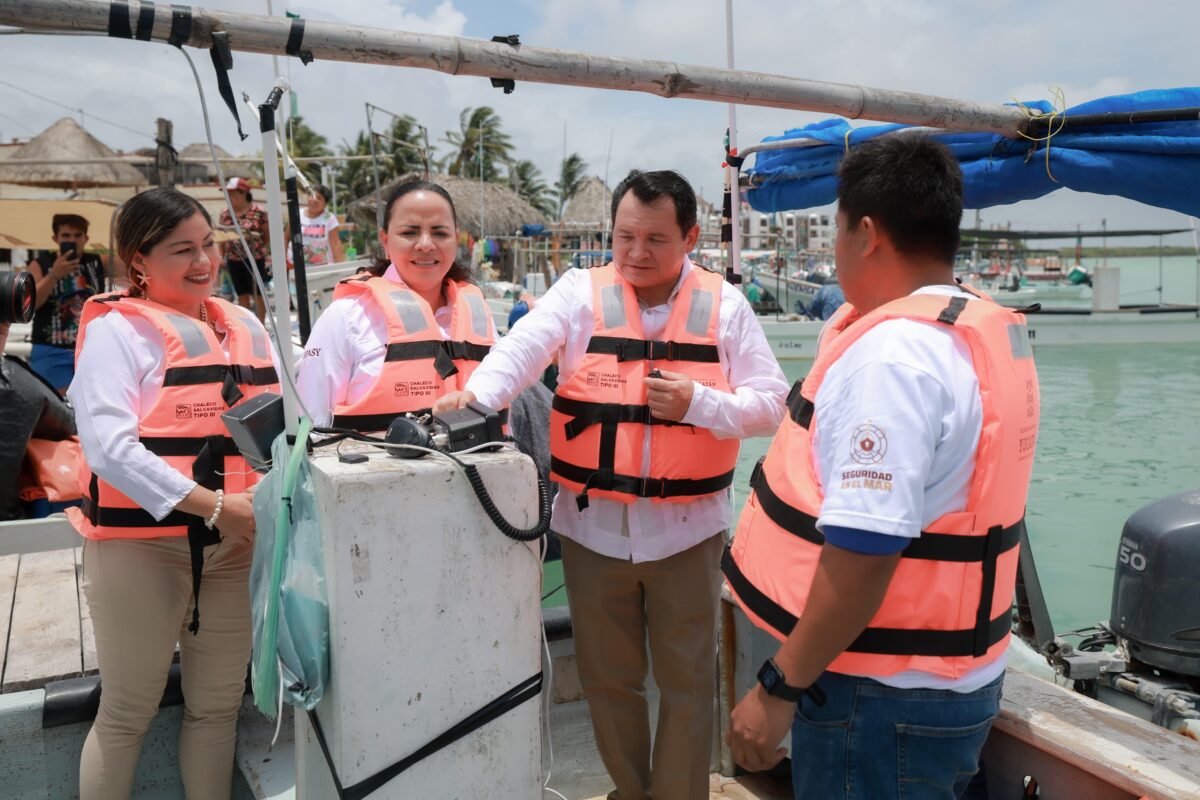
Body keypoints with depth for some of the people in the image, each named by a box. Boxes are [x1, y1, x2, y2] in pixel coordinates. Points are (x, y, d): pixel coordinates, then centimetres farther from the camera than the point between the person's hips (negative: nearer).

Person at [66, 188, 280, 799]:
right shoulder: (117, 328, -6)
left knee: (218, 705, 14)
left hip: (234, 543, 5)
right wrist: (212, 505, -22)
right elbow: (109, 446, -17)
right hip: (141, 543, -5)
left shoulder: (244, 325, 12)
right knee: (129, 713, 8)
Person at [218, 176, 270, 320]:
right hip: (234, 259, 4)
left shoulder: (259, 211, -7)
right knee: (242, 294, 10)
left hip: (255, 258, -4)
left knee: (257, 293, 3)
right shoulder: (225, 214, 7)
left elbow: (268, 234, 0)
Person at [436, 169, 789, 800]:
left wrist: (699, 402, -17)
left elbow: (769, 405, -1)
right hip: (593, 523, 1)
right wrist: (477, 393, -37)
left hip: (686, 526, 0)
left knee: (686, 679, 12)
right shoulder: (580, 292, -1)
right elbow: (524, 346, -18)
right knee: (606, 674, 16)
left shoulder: (724, 305, 0)